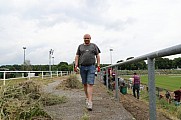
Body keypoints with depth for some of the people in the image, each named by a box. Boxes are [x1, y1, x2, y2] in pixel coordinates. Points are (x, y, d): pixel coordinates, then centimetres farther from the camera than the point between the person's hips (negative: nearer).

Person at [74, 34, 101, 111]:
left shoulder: (94, 46, 10)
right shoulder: (80, 46, 12)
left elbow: (98, 56, 10)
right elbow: (77, 56, 9)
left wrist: (98, 66, 2)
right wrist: (76, 66, -3)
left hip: (91, 67, -2)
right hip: (82, 67, 2)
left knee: (90, 84, -11)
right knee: (85, 84, 10)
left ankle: (90, 102, -17)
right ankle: (87, 97, 28)